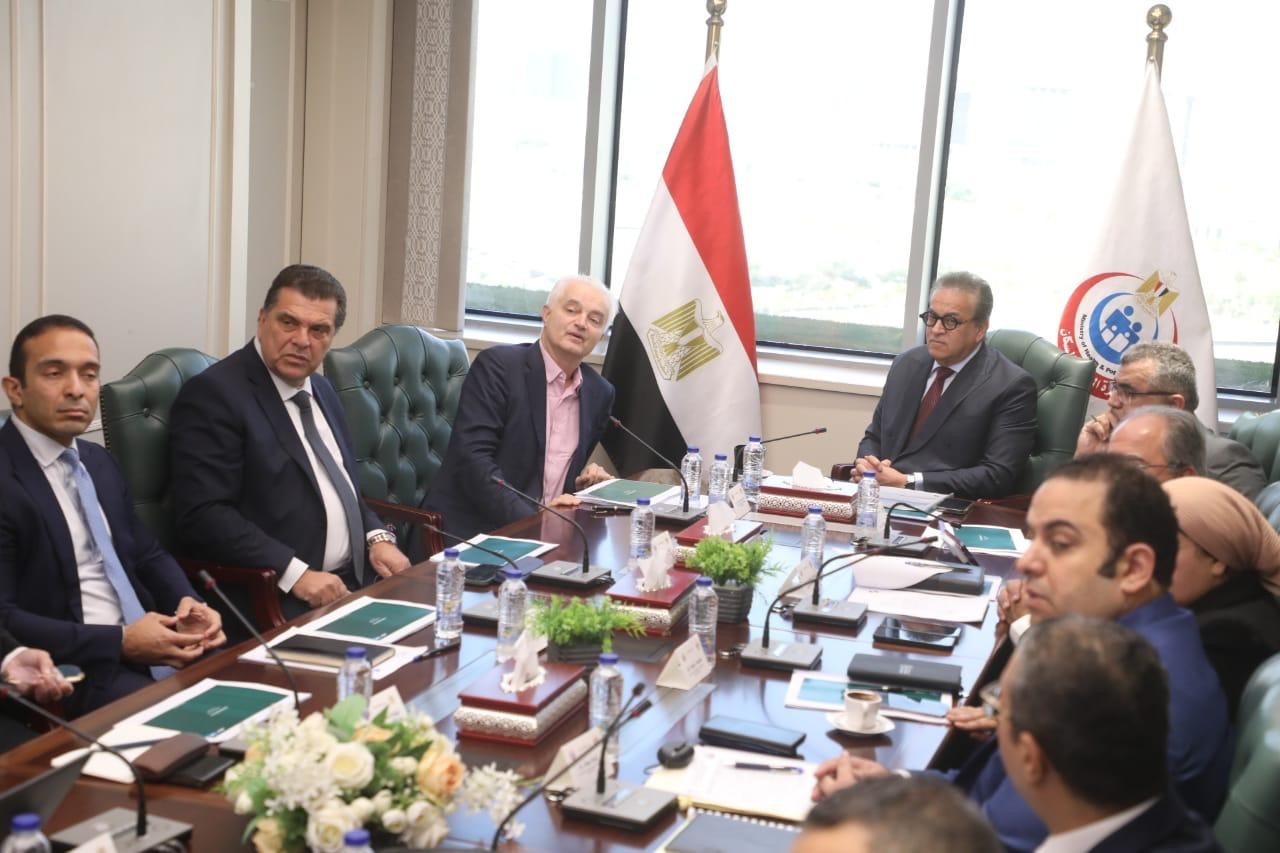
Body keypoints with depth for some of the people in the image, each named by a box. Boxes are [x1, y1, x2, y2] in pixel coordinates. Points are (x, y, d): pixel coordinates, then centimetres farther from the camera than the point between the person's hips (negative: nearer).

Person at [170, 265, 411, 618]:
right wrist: (296, 574, -22)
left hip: (357, 580, 8)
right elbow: (202, 516, -16)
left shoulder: (321, 389, 16)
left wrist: (378, 537, 5)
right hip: (274, 601, -8)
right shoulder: (213, 393, -9)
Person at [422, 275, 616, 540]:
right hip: (469, 531, -5)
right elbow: (472, 459, -16)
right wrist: (532, 517, -24)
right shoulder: (497, 366, -7)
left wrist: (586, 482, 1)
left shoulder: (600, 393, 11)